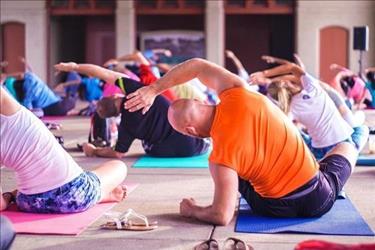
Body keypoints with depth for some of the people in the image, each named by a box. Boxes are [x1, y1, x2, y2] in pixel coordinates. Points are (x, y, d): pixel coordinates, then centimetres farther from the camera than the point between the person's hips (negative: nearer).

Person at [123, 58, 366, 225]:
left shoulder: (221, 156, -24)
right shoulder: (237, 93, -17)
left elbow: (221, 216, -23)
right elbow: (197, 66, -2)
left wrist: (191, 210, -4)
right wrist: (153, 90, 1)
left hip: (277, 208, -2)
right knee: (347, 147, 33)